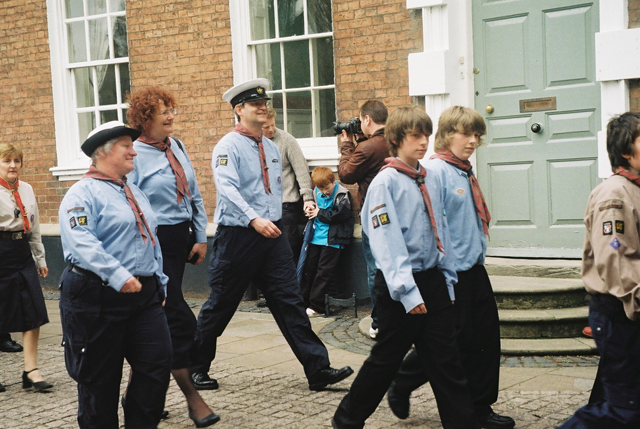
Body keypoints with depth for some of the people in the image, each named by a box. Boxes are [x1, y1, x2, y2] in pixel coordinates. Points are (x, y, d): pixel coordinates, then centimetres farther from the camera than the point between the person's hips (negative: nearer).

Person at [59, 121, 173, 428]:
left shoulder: (135, 193, 19)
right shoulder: (83, 194, -8)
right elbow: (81, 243, -22)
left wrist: (159, 283, 20)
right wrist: (118, 276, -30)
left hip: (144, 296, 7)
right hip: (99, 297, -7)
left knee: (158, 362, -1)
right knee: (100, 377, 3)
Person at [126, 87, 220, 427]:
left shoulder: (177, 147, 12)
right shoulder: (134, 154, -12)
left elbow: (194, 195, 16)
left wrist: (201, 237, 11)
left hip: (181, 238, 8)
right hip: (155, 242, -8)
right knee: (178, 317, -5)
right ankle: (192, 398, 5)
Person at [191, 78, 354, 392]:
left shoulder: (271, 149, 13)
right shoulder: (228, 147, -10)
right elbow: (227, 187, -25)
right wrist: (254, 219, -37)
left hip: (271, 235, 6)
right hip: (237, 236, -6)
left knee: (289, 302, 1)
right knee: (220, 306, 5)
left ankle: (318, 369, -1)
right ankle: (194, 367, 23)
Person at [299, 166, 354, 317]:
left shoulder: (342, 195, -10)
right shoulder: (316, 192, 7)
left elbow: (340, 215, -20)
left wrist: (319, 213, -13)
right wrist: (309, 210, -3)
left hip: (332, 240, -6)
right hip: (316, 237, 6)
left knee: (324, 272, -4)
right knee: (308, 268, 9)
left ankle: (316, 306, -1)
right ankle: (303, 300, 17)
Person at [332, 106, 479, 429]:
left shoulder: (431, 180, 10)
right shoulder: (385, 182, -10)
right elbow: (386, 242, -16)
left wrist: (448, 280, 13)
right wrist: (407, 291, -21)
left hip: (433, 280, 6)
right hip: (400, 284, -6)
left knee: (447, 360, 7)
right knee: (386, 359, 6)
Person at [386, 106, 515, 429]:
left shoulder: (466, 174, 12)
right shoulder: (435, 171, -14)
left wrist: (477, 254, 19)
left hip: (474, 269, 9)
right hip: (451, 273, -9)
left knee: (486, 337, 11)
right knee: (452, 343, -2)